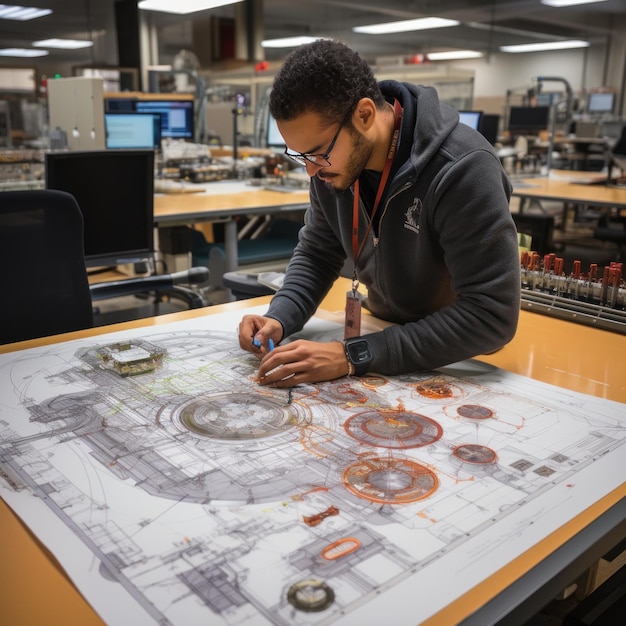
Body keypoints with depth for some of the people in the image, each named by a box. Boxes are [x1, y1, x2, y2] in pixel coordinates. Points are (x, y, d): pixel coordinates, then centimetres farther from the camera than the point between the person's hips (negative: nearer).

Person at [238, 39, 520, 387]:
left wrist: (354, 357, -34)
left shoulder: (462, 169, -28)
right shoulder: (333, 157, -9)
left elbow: (492, 316, -30)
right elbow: (317, 254, 4)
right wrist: (279, 319, -14)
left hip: (462, 361, -4)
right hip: (384, 333, 4)